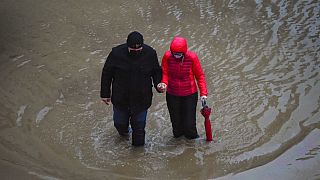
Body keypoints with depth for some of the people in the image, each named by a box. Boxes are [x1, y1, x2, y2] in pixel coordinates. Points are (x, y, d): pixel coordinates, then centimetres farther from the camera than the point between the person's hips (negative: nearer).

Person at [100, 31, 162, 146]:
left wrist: (158, 84, -16)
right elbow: (106, 74, -5)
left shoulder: (150, 53, -13)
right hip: (120, 98, 1)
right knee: (120, 122, 21)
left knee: (139, 126, 10)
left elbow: (156, 71, 4)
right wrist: (105, 94, -1)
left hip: (141, 99, 0)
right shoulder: (117, 53, -17)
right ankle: (124, 132, 57)